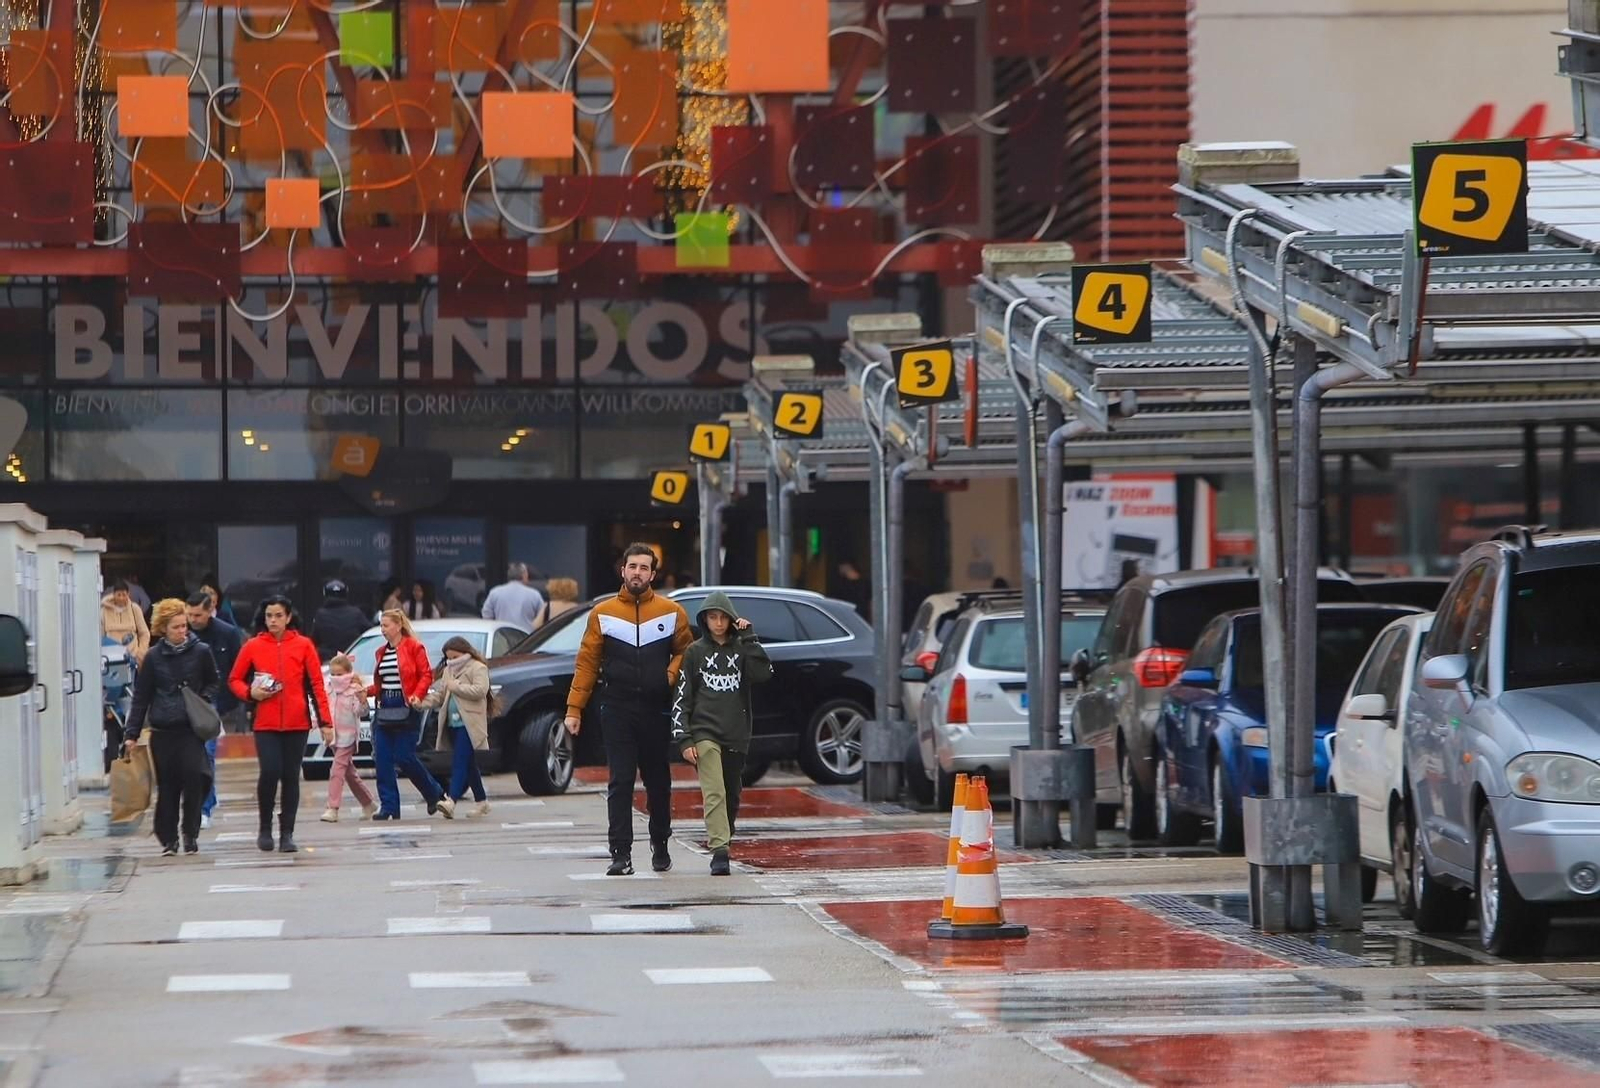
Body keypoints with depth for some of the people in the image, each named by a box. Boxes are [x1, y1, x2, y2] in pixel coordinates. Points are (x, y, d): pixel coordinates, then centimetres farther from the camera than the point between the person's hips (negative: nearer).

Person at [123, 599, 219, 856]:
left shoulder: (200, 652, 3)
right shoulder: (153, 657, 5)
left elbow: (213, 683, 16)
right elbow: (141, 697, 8)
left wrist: (203, 699, -5)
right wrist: (131, 733, 4)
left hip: (192, 729, -1)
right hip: (162, 731, 1)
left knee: (193, 779, -10)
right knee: (166, 785, 2)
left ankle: (190, 835, 5)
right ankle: (168, 839, 12)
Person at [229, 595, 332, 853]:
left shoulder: (303, 645, 3)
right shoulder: (253, 647, 4)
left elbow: (317, 684, 2)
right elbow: (234, 679, 13)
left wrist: (325, 720, -3)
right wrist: (250, 692, -8)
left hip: (297, 724, 1)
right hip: (266, 724, 0)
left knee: (291, 777, 2)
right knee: (270, 772, -13)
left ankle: (287, 834, 11)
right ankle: (265, 828, 6)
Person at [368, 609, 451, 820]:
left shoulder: (414, 647, -5)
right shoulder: (382, 651, 14)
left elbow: (426, 675, -8)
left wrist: (417, 695, -22)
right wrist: (366, 692, 1)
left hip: (406, 710, -7)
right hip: (385, 709, 7)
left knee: (404, 758, -7)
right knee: (383, 760, -1)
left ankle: (436, 796, 13)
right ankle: (389, 807, 3)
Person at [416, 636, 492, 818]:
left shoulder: (478, 668, -2)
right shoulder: (448, 671, 23)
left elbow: (480, 690, -17)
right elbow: (439, 695, 17)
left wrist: (455, 686, -11)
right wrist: (423, 703, -1)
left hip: (468, 724, -8)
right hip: (453, 723, 8)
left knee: (460, 762, -17)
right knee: (468, 764, 10)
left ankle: (452, 801, -28)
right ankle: (482, 802, 18)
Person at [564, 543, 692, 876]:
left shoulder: (672, 612, 4)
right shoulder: (603, 613, 3)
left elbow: (685, 650, 13)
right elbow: (587, 662, 2)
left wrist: (673, 672, -8)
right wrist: (574, 708, -3)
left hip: (656, 710, 1)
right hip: (617, 710, -1)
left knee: (658, 782, 12)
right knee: (620, 783, -6)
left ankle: (660, 845, 28)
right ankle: (621, 854, -9)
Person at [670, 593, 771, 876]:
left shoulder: (741, 649, 9)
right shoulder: (695, 653, 6)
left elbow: (763, 674, -10)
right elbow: (681, 698, 3)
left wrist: (748, 638, -9)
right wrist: (683, 740, -5)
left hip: (736, 736, 3)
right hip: (705, 733, -3)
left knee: (731, 797, 9)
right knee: (714, 794, -17)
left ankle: (723, 846, 25)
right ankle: (719, 852, -25)